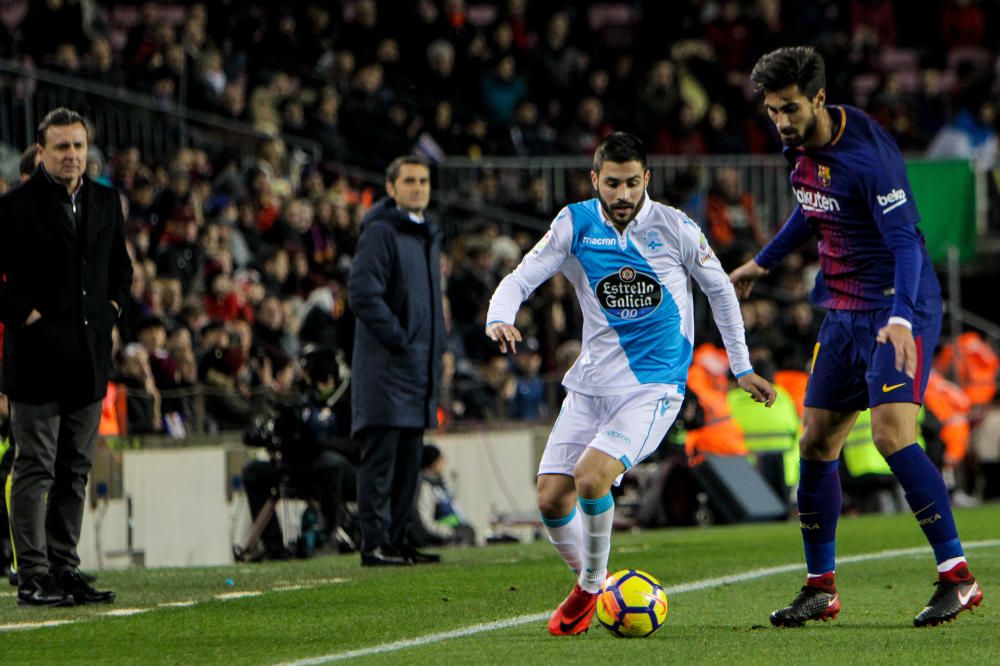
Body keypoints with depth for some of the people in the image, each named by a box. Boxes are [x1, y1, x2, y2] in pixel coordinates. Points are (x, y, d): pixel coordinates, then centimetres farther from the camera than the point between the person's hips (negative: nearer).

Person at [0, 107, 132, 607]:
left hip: (88, 358, 6)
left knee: (75, 471, 10)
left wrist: (111, 307, 11)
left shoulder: (105, 202, 12)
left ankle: (64, 570, 15)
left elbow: (120, 265, 25)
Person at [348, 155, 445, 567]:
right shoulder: (380, 232, -10)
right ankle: (375, 544, -8)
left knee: (408, 460, 10)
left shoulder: (428, 236, 19)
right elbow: (362, 294, -18)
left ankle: (396, 539, 16)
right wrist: (398, 340, -18)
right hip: (385, 367, -9)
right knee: (381, 457, -8)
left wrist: (435, 351, 16)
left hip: (419, 368, 9)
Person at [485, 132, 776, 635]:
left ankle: (592, 586, -2)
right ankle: (586, 580, 23)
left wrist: (742, 368, 11)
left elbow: (719, 290, 8)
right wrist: (499, 319, -27)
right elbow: (520, 279, -4)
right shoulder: (575, 225, -2)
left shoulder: (675, 228, -6)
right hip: (591, 382, 4)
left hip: (653, 386, -4)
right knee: (551, 498, -6)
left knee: (591, 477, -25)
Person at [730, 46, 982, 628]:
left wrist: (900, 319, -39)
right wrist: (763, 263, 35)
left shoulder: (866, 155, -21)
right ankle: (821, 588, 16)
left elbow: (906, 241, -26)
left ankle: (958, 577, -16)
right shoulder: (802, 147, 4)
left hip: (899, 310, -8)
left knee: (893, 434, -22)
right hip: (844, 313, 8)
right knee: (816, 444, 6)